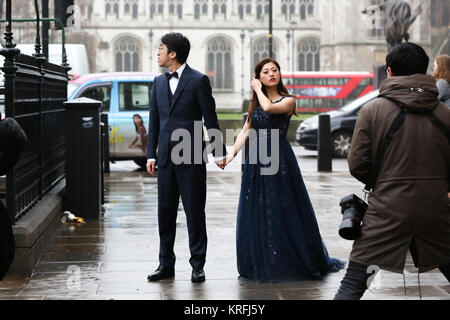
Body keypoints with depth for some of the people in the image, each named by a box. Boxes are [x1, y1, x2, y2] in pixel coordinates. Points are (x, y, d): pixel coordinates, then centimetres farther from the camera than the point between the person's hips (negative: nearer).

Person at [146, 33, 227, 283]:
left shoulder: (198, 80, -5)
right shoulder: (159, 82, 13)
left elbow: (210, 118, -4)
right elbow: (154, 120, 15)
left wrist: (219, 152, -5)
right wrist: (151, 154, 10)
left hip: (192, 157, -5)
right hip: (166, 157, 6)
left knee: (195, 212, 1)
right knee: (165, 212, 8)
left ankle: (198, 265, 8)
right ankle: (166, 264, 16)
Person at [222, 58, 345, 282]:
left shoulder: (288, 101, -1)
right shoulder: (255, 103, 14)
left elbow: (269, 108, -21)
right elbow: (246, 130, 9)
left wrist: (259, 90, -3)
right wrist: (232, 154, -4)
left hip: (279, 160, -5)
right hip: (256, 162, 5)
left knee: (282, 211, -3)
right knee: (256, 213, 6)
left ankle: (288, 263, 8)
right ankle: (260, 264, 16)